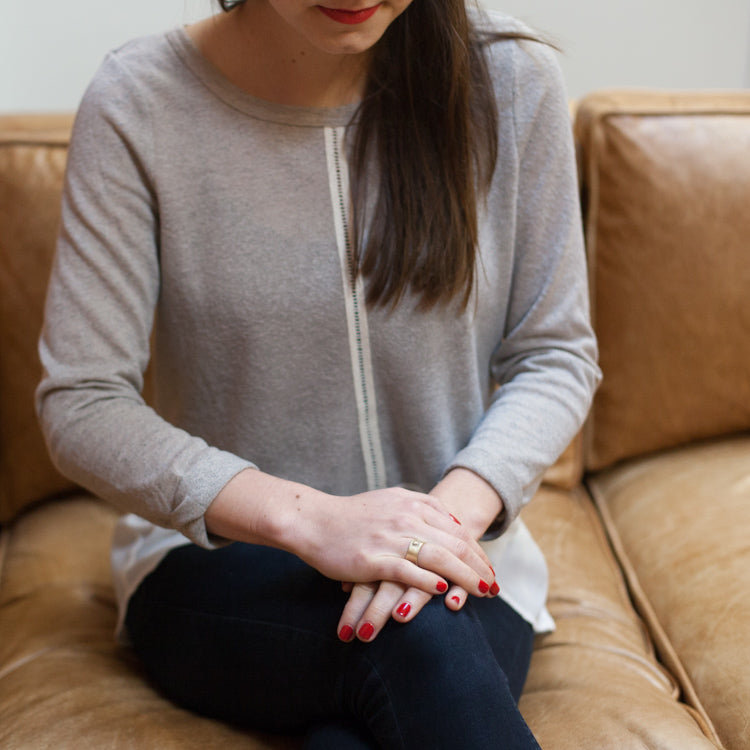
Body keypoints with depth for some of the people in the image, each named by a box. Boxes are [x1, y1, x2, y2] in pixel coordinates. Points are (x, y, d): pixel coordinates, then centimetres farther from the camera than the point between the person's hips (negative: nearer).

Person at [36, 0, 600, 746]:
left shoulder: (511, 80, -4)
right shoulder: (136, 105, -10)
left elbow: (555, 356, 0)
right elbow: (79, 405, -11)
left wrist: (456, 508, -20)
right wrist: (308, 519, -25)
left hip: (452, 559, 1)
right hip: (214, 559, 0)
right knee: (415, 635, -31)